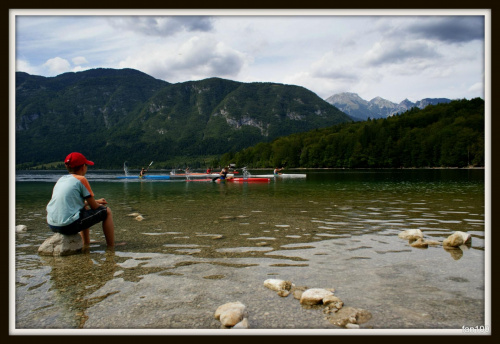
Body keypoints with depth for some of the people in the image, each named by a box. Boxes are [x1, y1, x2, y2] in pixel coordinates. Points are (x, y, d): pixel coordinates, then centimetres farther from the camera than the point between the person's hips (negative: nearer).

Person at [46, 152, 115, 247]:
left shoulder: (61, 179, 17)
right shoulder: (81, 179, -5)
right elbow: (94, 206, -2)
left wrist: (96, 201, 35)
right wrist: (100, 205, 22)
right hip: (69, 226, -8)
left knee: (85, 208, 35)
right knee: (107, 212, 6)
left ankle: (86, 244, 40)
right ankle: (111, 246, 8)